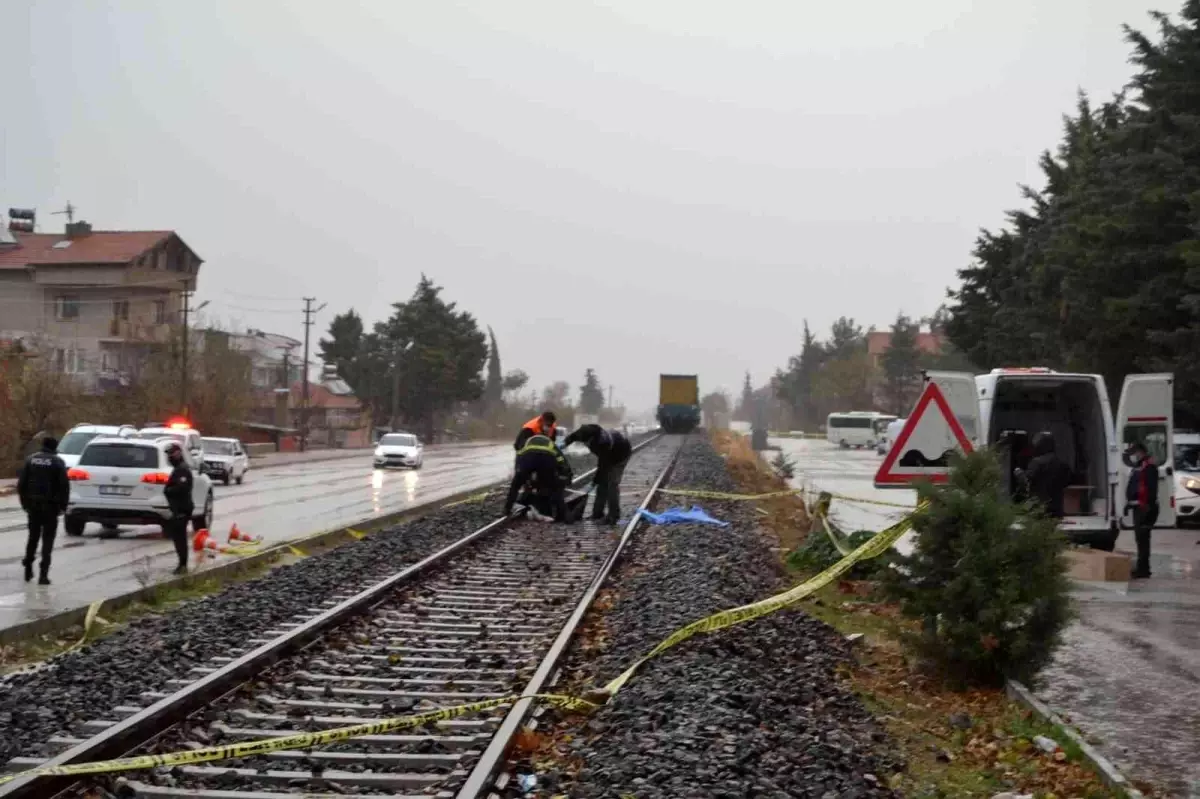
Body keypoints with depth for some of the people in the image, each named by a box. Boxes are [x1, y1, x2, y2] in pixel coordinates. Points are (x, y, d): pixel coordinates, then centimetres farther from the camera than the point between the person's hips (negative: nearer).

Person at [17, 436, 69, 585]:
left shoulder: (31, 459, 4)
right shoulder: (58, 462, -6)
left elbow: (21, 483, 3)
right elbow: (64, 485, -11)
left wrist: (24, 503, 10)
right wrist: (63, 505, -2)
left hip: (33, 504, 3)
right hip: (50, 505, -3)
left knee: (33, 536, 19)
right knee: (47, 539, 1)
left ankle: (28, 568, 23)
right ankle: (43, 574, -7)